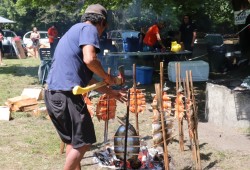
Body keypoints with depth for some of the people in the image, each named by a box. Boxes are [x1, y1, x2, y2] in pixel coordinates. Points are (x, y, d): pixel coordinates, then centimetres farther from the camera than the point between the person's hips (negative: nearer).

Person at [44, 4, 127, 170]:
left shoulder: (74, 31, 27)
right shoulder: (89, 29, -2)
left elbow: (86, 78, 29)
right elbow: (89, 59, -22)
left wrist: (111, 93, 34)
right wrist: (107, 77, -3)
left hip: (52, 94, 10)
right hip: (67, 95, -10)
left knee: (72, 141, 21)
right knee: (83, 143, 2)